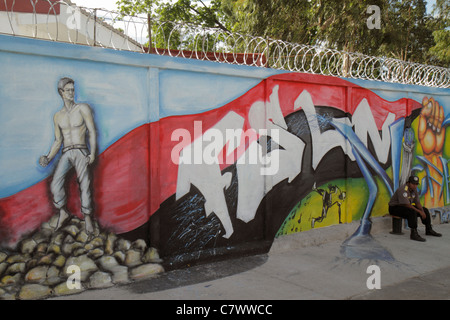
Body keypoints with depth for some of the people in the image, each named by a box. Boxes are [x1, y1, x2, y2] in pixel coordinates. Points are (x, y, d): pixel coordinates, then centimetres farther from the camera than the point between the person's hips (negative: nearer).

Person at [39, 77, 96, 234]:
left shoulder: (82, 108, 4)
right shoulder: (57, 116, 16)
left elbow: (92, 131, 0)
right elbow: (58, 141, 17)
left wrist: (92, 153, -10)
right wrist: (48, 158, 3)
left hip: (81, 152, -3)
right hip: (66, 154, 3)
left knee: (84, 185, -12)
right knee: (55, 184, -12)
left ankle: (87, 218, -4)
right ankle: (63, 213, 6)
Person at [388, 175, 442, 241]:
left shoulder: (414, 189, 3)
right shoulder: (403, 190, -26)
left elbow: (417, 203, 5)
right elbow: (407, 205, -29)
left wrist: (422, 211, -13)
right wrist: (419, 212, -25)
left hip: (405, 206, 10)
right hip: (395, 208, -10)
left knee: (425, 210, 5)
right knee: (412, 211, -35)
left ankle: (429, 230, 18)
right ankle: (414, 234, -34)